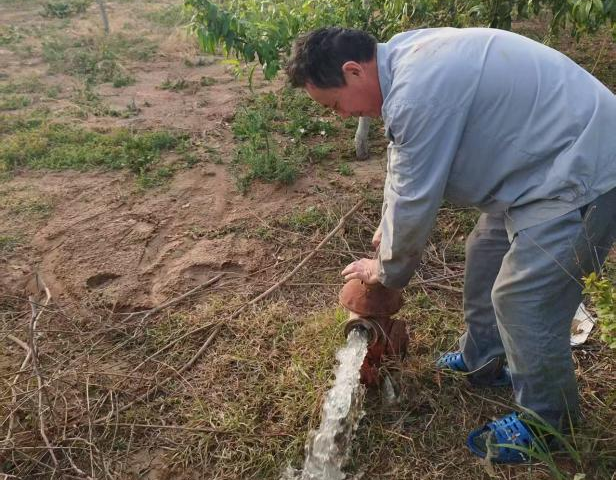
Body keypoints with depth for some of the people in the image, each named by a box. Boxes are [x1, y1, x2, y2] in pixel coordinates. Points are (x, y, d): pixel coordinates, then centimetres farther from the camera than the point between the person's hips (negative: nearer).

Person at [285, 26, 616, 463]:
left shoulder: (418, 95, -30)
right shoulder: (403, 59, 3)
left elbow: (415, 203, -20)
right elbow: (405, 169, 15)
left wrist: (388, 271, -2)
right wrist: (389, 227, 21)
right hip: (544, 160, 10)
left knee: (523, 297, -7)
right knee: (485, 254, 18)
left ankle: (548, 421, 16)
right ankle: (483, 361, 38)